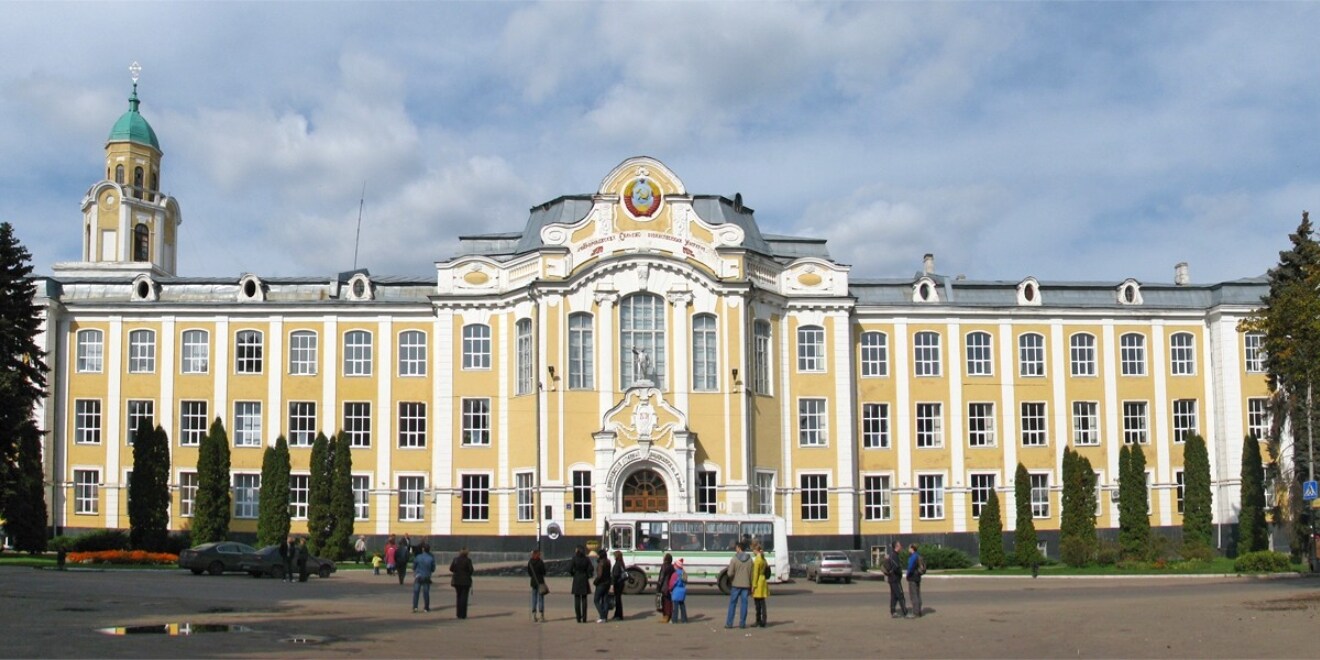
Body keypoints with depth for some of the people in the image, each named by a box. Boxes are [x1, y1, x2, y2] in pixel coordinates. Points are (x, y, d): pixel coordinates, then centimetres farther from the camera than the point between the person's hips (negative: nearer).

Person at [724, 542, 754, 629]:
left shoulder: (734, 559, -10)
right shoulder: (749, 559, 1)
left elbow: (730, 573, -13)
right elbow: (751, 573, 3)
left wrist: (727, 572, 10)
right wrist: (751, 585, 11)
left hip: (736, 584, -2)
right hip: (746, 585, 2)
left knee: (732, 603, 5)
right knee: (744, 603, 6)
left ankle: (729, 623, 6)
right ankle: (742, 623, 5)